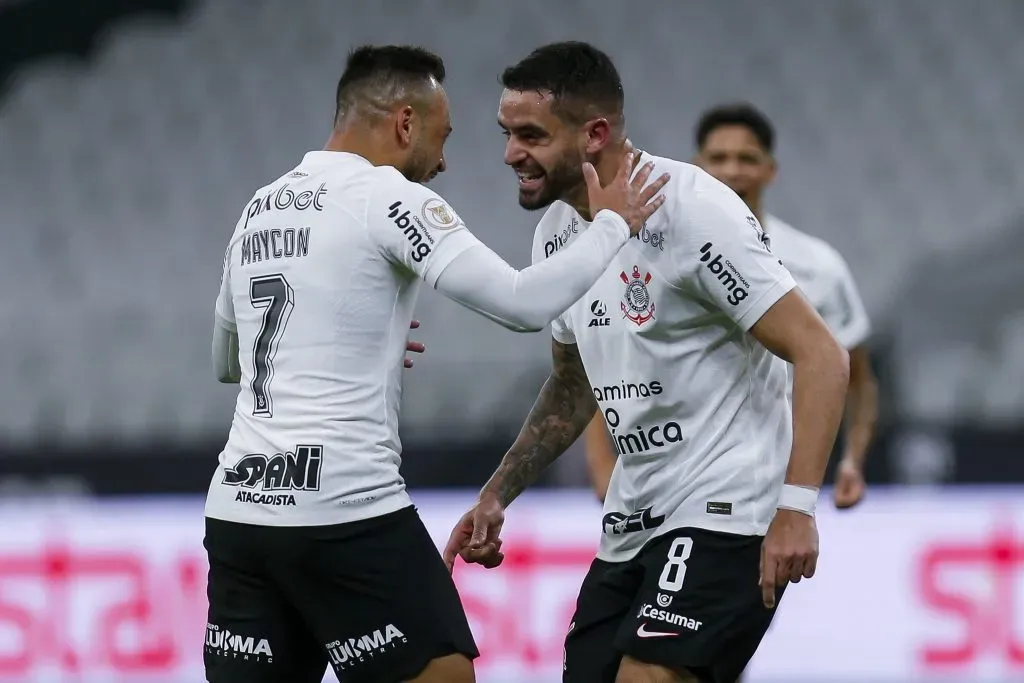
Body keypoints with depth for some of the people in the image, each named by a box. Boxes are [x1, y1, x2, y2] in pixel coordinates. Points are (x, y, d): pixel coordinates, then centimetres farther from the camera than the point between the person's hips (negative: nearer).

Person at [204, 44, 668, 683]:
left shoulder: (259, 210, 17)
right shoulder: (386, 196, -6)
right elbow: (524, 303, -13)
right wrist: (614, 225, 2)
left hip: (239, 506, 7)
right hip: (347, 511, -7)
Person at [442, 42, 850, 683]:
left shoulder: (691, 210, -17)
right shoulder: (558, 231, 8)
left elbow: (820, 355, -19)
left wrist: (796, 507, -27)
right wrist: (496, 496, 17)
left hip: (724, 511, -9)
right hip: (633, 524, 9)